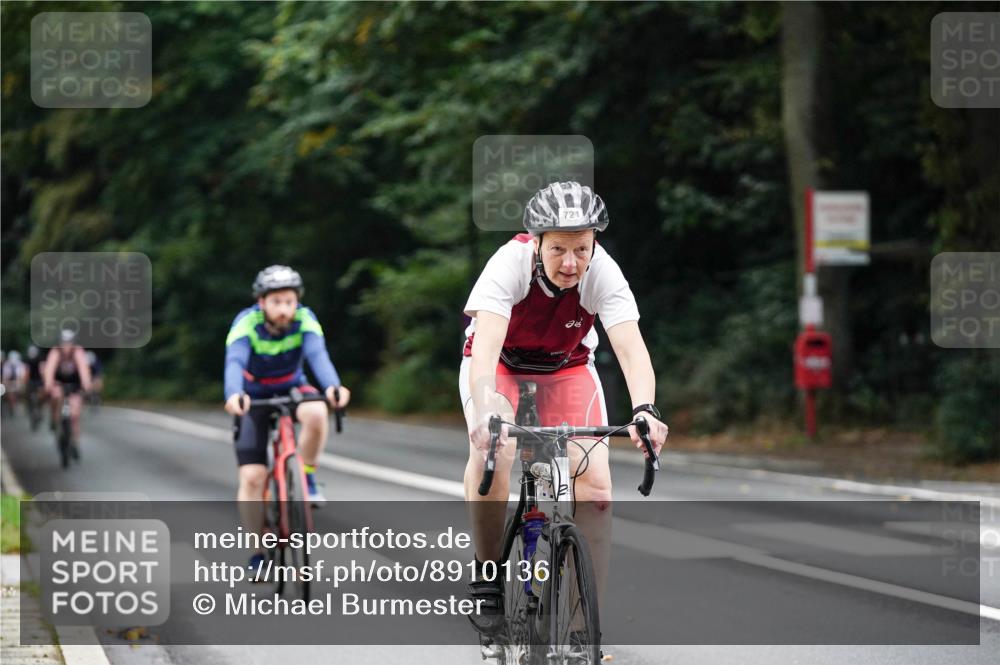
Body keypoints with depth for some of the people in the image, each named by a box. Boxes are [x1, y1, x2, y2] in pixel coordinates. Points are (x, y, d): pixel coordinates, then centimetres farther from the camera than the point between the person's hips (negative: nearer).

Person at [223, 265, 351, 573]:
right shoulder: (247, 323, -27)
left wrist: (333, 387, -60)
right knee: (252, 477, -11)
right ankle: (258, 553, 3)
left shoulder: (304, 320, -23)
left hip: (291, 389, 1)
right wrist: (234, 395, -64)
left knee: (316, 414, -35)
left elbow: (318, 354, -39)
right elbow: (235, 362, -43)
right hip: (254, 395, -1)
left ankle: (307, 478, -10)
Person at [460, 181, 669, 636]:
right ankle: (486, 579, -14)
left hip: (567, 366, 2)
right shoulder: (510, 263, -33)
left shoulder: (603, 272, -29)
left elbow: (631, 347, -38)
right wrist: (485, 413, -61)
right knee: (493, 449, -31)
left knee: (595, 480, -15)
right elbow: (485, 348, -44)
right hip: (500, 360, -2)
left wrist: (645, 410, -57)